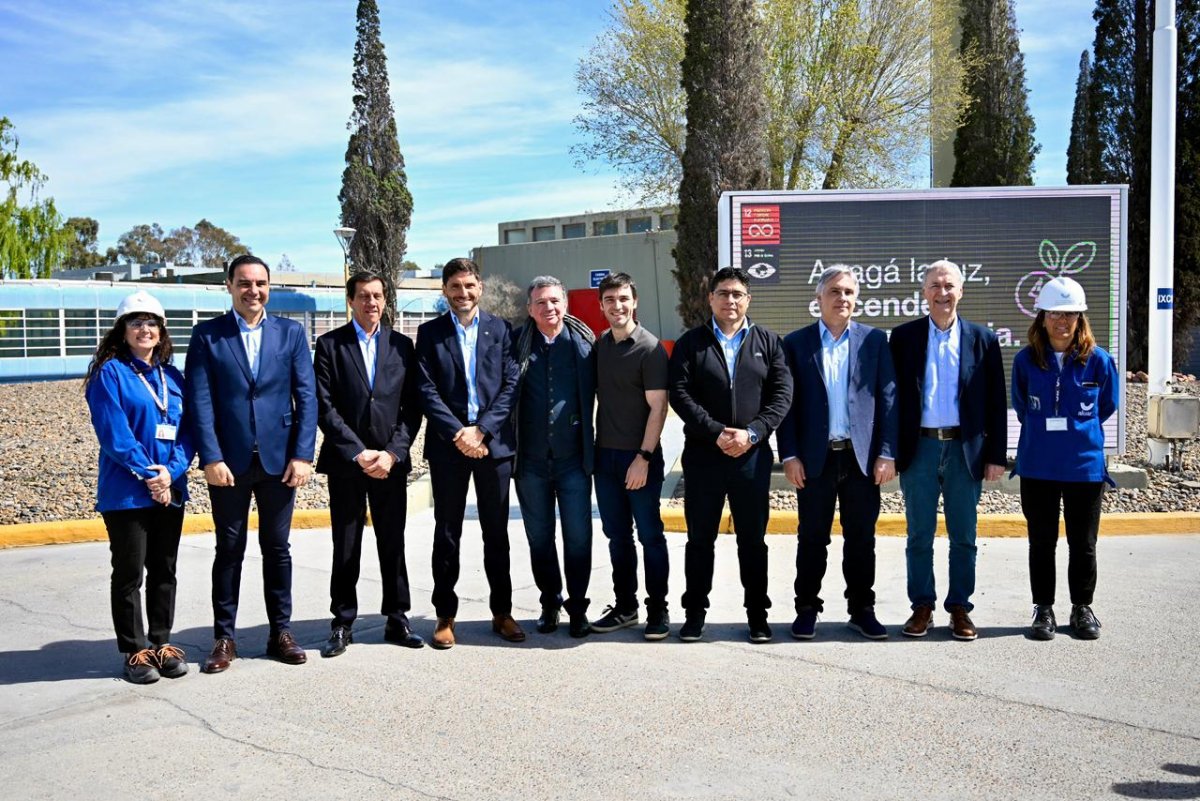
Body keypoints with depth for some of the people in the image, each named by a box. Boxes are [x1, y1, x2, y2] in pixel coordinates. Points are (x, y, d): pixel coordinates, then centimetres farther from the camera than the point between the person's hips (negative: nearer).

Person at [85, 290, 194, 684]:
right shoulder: (110, 373, -4)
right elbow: (113, 433, -13)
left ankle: (161, 642, 22)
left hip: (170, 489, 5)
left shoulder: (172, 377, 11)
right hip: (126, 492, -5)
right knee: (129, 573, 3)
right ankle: (134, 651, 14)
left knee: (164, 571, 11)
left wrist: (171, 471, -11)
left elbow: (187, 430, 5)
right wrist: (148, 474, -16)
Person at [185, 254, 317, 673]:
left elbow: (306, 397, 0)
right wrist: (211, 458, -12)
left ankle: (281, 632, 21)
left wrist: (302, 455, -7)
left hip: (279, 459, 1)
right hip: (229, 461, -1)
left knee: (277, 548, 10)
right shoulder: (206, 335, 1)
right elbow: (200, 401, -4)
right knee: (229, 550, 8)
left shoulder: (292, 332, 5)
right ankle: (224, 637, 18)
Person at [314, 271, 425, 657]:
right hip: (345, 461, -2)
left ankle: (397, 619, 18)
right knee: (345, 548, 5)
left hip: (391, 461, 2)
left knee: (393, 543, 8)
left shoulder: (402, 345, 8)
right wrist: (357, 452, -12)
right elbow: (324, 406, -5)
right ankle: (342, 624, 15)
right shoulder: (329, 344, 2)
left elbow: (412, 407, 5)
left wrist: (392, 452, -7)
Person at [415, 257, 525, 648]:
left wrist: (481, 430, -11)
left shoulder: (501, 330, 6)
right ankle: (445, 616, 15)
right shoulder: (429, 333, 5)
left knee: (496, 532, 8)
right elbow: (427, 390, -2)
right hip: (447, 444, 0)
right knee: (447, 534, 6)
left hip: (494, 442, 1)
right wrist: (457, 434, -12)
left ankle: (502, 612, 19)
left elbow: (511, 385, 0)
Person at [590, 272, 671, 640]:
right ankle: (624, 606, 23)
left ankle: (658, 610, 13)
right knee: (617, 536, 12)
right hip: (605, 455, 6)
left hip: (639, 457, -6)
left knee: (650, 534, 3)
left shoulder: (650, 348, -9)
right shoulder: (598, 345, 9)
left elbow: (658, 407, -13)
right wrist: (590, 449, 8)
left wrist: (643, 457, -18)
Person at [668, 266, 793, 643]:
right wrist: (716, 432, -15)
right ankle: (695, 611, 19)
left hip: (753, 455, 1)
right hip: (702, 455, 0)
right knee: (700, 538, 8)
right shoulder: (690, 343, 5)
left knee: (753, 539, 8)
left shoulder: (768, 342, 8)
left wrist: (751, 432, -13)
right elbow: (679, 394, -5)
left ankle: (757, 613, 19)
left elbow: (782, 394, 0)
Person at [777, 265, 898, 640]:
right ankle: (807, 609, 18)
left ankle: (862, 609, 20)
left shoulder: (875, 340, 6)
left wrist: (887, 453, -3)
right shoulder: (796, 343, 4)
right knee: (812, 538, 7)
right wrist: (789, 455, -5)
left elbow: (888, 398, 3)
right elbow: (787, 403, 2)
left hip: (863, 457, 1)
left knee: (861, 538, 8)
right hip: (815, 458, -1)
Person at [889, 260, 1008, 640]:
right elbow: (893, 395, 4)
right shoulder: (903, 337, 4)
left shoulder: (982, 339, 6)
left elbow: (996, 401, 5)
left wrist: (996, 454, 0)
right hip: (919, 448, 0)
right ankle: (922, 607, 17)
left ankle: (960, 608, 18)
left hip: (965, 449, 0)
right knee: (919, 535, 7)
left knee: (964, 537, 7)